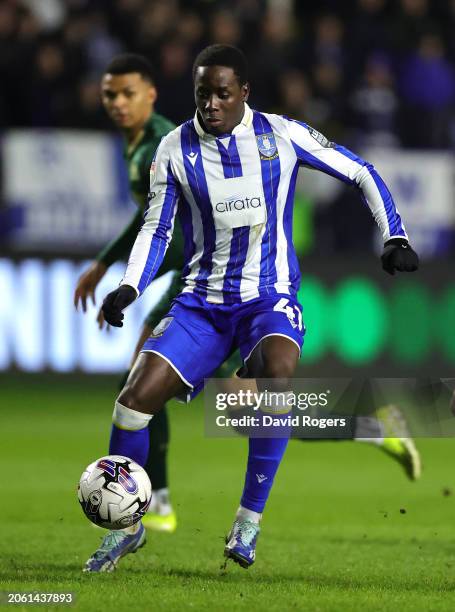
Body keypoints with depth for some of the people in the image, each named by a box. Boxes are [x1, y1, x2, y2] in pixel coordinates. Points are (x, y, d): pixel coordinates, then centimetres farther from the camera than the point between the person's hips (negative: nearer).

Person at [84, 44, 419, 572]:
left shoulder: (281, 135, -5)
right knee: (135, 398, -15)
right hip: (201, 303, 2)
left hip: (270, 297, -2)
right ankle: (124, 528, 6)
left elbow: (362, 173, 5)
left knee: (277, 374, -34)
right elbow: (156, 229, 4)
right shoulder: (176, 148, -1)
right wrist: (129, 288, -11)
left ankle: (249, 521, -21)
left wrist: (394, 238, -4)